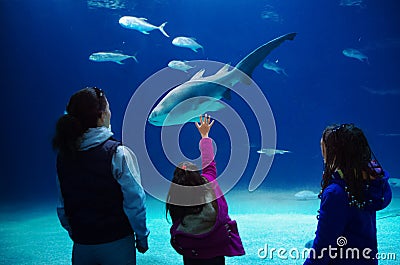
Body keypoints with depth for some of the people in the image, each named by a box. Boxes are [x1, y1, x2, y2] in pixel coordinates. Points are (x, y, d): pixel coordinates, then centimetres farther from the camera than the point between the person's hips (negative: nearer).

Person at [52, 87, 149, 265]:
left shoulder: (64, 155, -3)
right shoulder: (118, 154, -17)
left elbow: (62, 206, 4)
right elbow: (134, 202, -16)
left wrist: (75, 235, 16)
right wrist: (142, 237, -3)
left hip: (81, 246, 4)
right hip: (116, 243, -4)